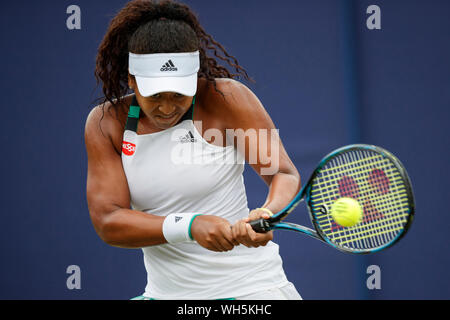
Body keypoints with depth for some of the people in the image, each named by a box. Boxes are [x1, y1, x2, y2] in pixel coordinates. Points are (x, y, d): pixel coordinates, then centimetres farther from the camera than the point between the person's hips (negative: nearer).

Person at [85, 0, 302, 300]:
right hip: (166, 291, 4)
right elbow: (107, 221, -12)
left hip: (249, 284, -3)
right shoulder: (106, 123, -4)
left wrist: (268, 214, -36)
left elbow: (284, 173, -13)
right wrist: (189, 226, -27)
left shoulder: (225, 98, -10)